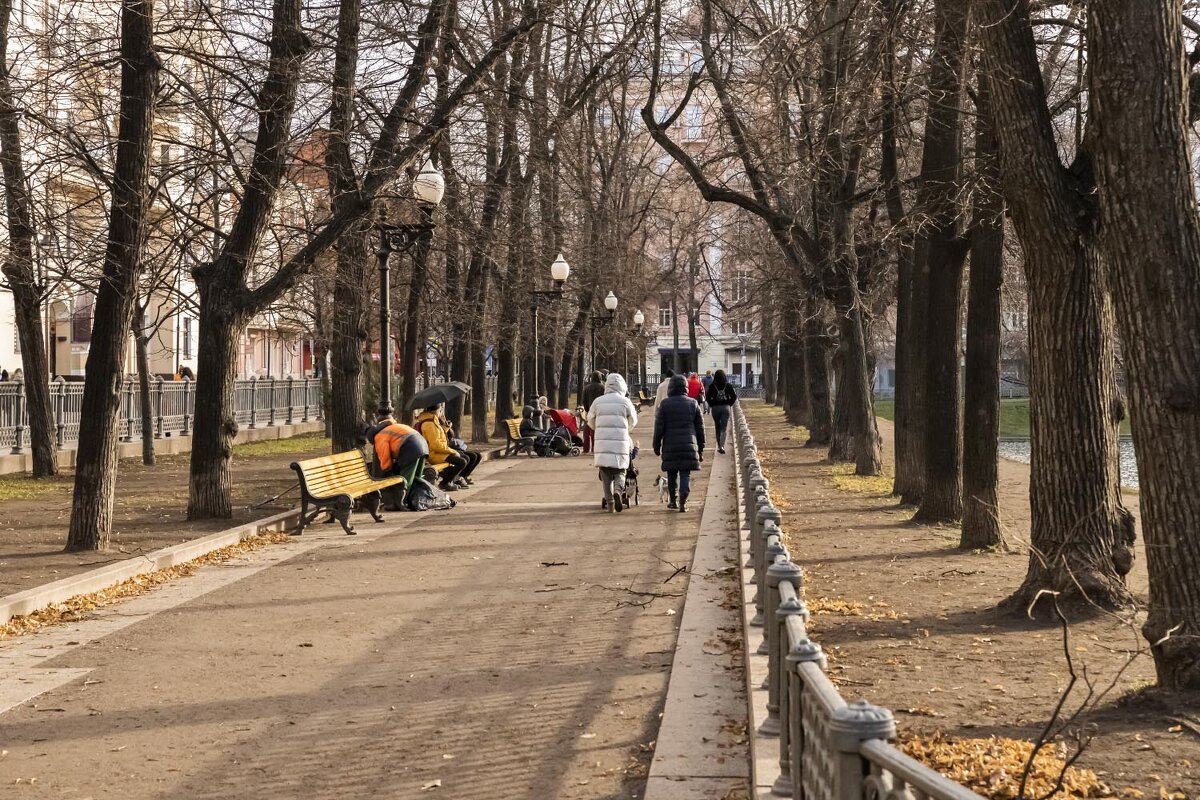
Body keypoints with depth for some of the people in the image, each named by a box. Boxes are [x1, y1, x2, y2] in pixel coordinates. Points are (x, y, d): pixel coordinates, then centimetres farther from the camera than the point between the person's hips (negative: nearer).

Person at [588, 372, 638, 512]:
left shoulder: (598, 401, 4)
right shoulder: (625, 402, 0)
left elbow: (590, 421, 15)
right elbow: (633, 421, 12)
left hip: (602, 443, 1)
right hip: (621, 443, -1)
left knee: (606, 474, 8)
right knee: (620, 472, 9)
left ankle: (609, 501, 1)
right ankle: (618, 490, -17)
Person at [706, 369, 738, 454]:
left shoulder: (712, 386, -6)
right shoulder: (728, 385, -4)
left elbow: (708, 397, -8)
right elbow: (734, 396, -3)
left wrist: (712, 405, 4)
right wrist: (729, 404, 8)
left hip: (715, 408, 0)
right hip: (726, 407, 0)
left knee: (717, 428, 13)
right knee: (724, 428, 0)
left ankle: (719, 446, 16)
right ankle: (722, 445, -16)